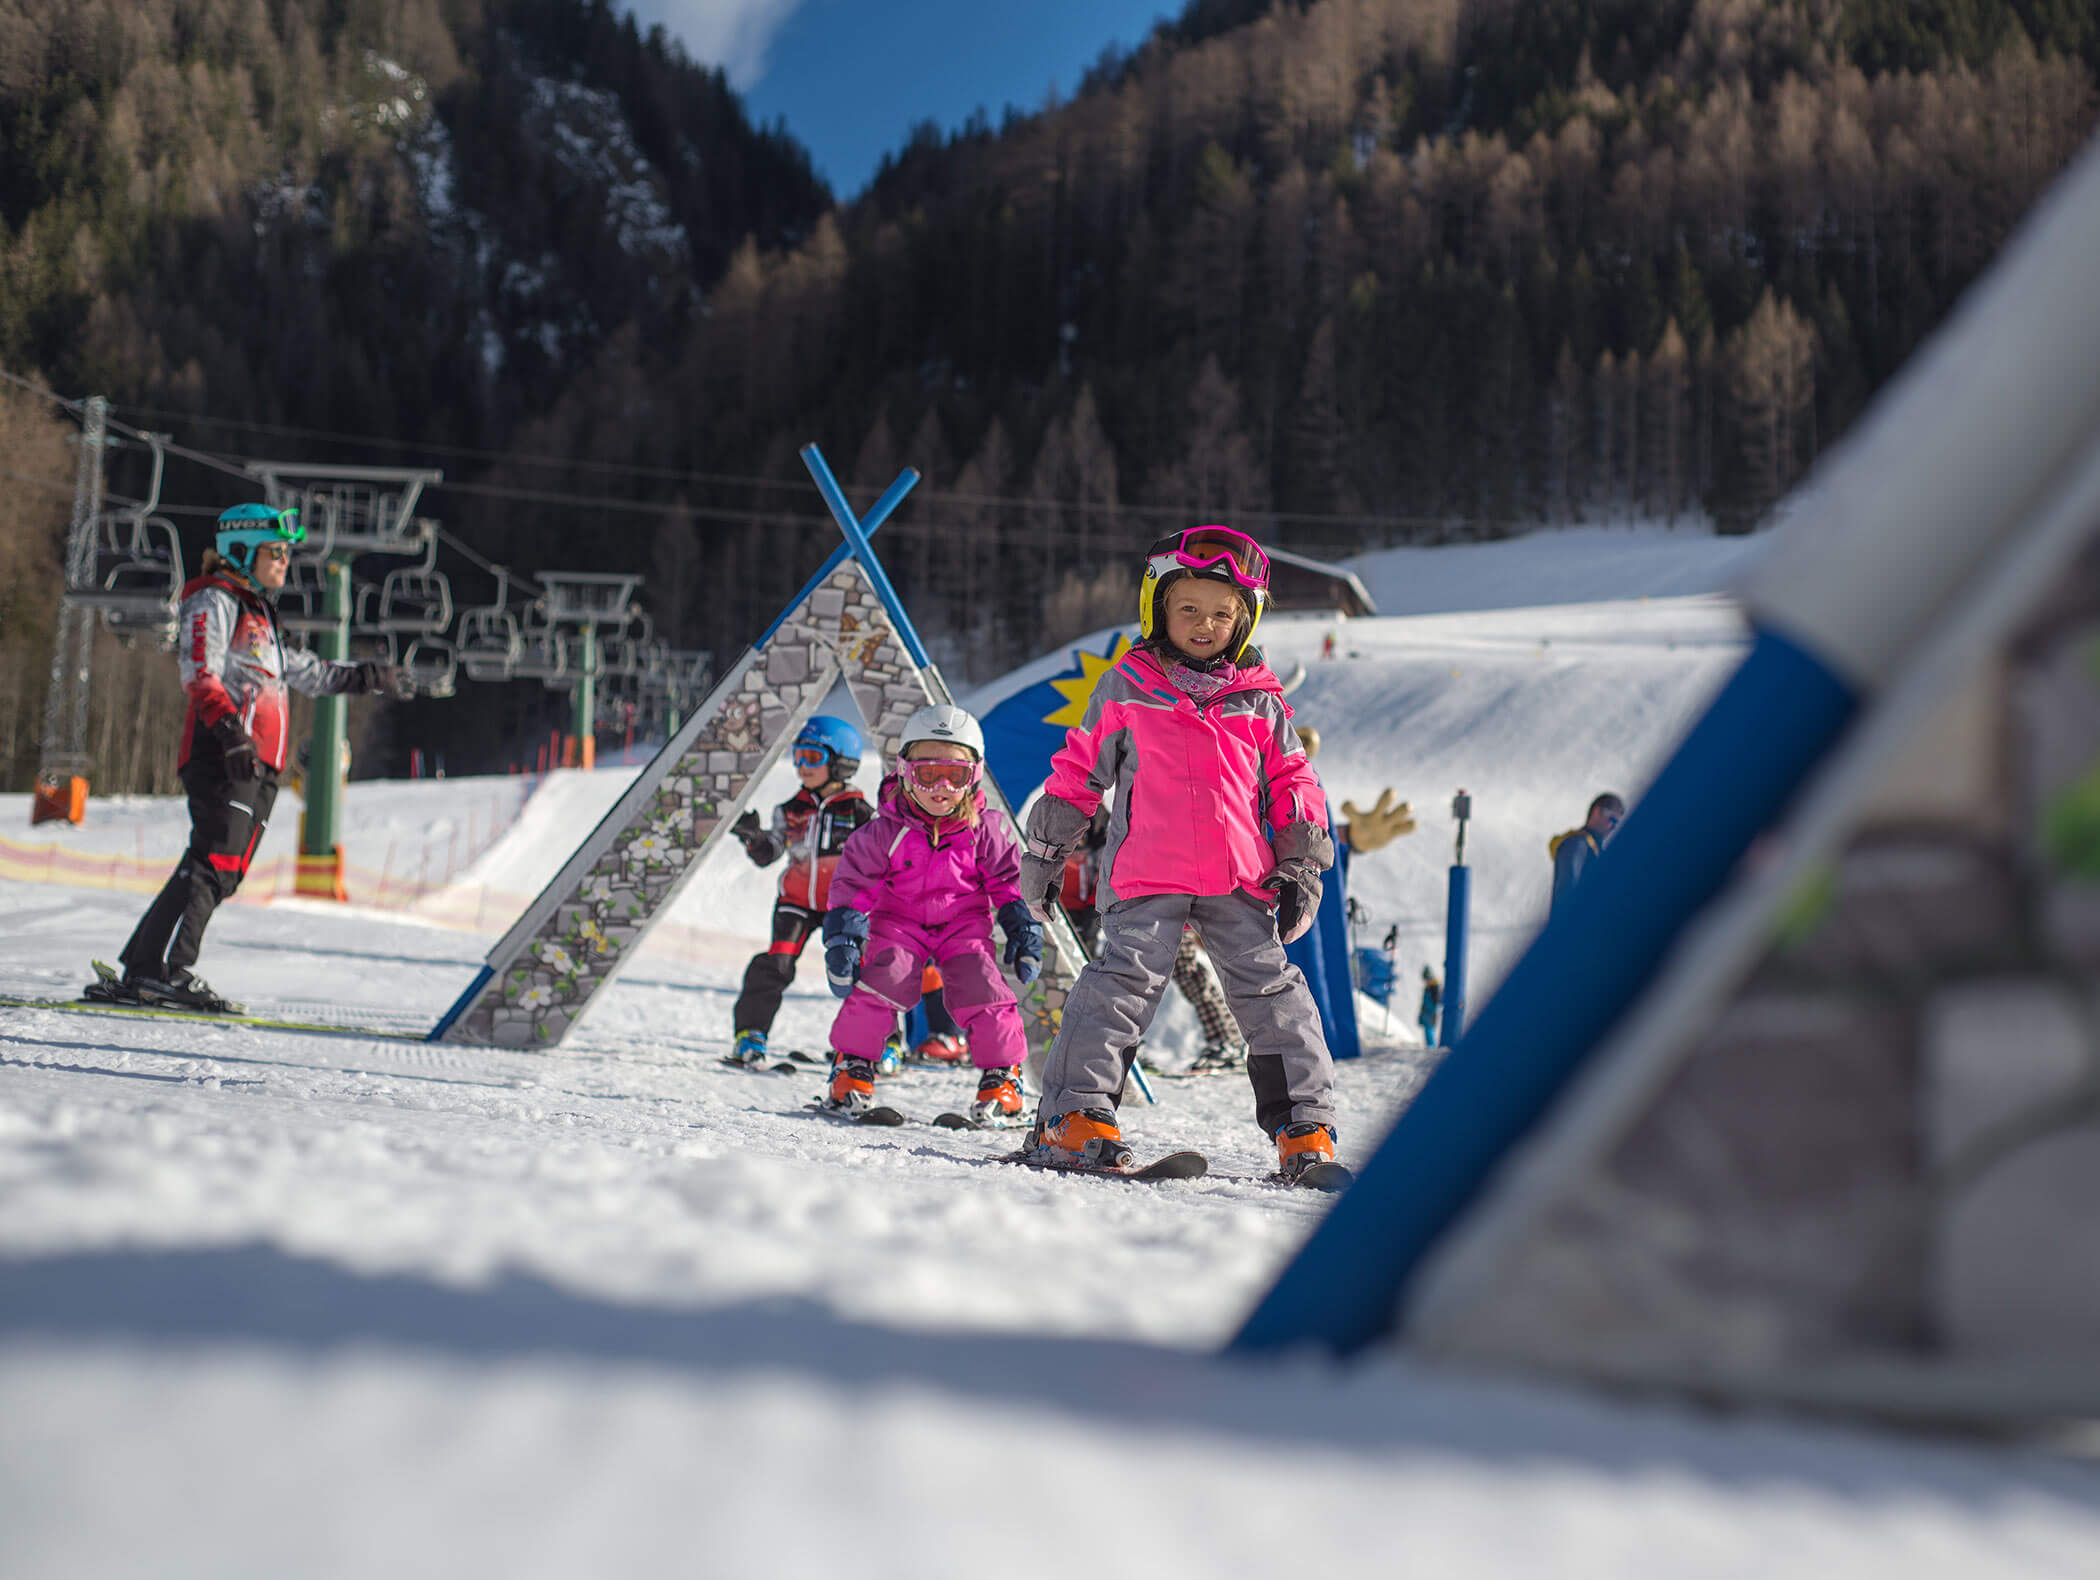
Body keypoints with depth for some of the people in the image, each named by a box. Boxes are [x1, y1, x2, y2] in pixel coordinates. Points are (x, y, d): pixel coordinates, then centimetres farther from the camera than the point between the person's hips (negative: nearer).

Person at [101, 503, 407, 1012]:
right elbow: (200, 673, -16)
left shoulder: (257, 613, 29)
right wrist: (229, 727, -31)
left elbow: (301, 670, 42)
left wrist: (366, 677, 43)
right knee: (215, 858, -19)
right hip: (221, 758, -9)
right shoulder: (213, 602, -1)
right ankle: (164, 969, -24)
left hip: (258, 765, 9)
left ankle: (141, 971, 1)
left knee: (224, 873, 2)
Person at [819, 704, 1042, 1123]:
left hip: (965, 923, 1)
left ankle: (1002, 1076, 1)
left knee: (981, 989, -17)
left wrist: (1024, 930, -1)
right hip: (899, 920, -1)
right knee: (884, 979, -22)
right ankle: (852, 1065, -3)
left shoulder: (987, 830, -9)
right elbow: (852, 881, -5)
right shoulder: (888, 832, -13)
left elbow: (1010, 880, 4)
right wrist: (842, 936, -10)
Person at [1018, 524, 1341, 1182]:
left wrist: (1301, 868, 9)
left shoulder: (1261, 701, 11)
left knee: (1270, 992, 0)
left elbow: (1292, 784, 15)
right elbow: (1078, 769, 12)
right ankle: (1072, 1115, -13)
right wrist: (1047, 850, 14)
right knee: (1123, 984, -14)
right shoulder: (1126, 690, 6)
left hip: (1242, 880, 2)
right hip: (1146, 879, -2)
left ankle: (1306, 1126, 3)